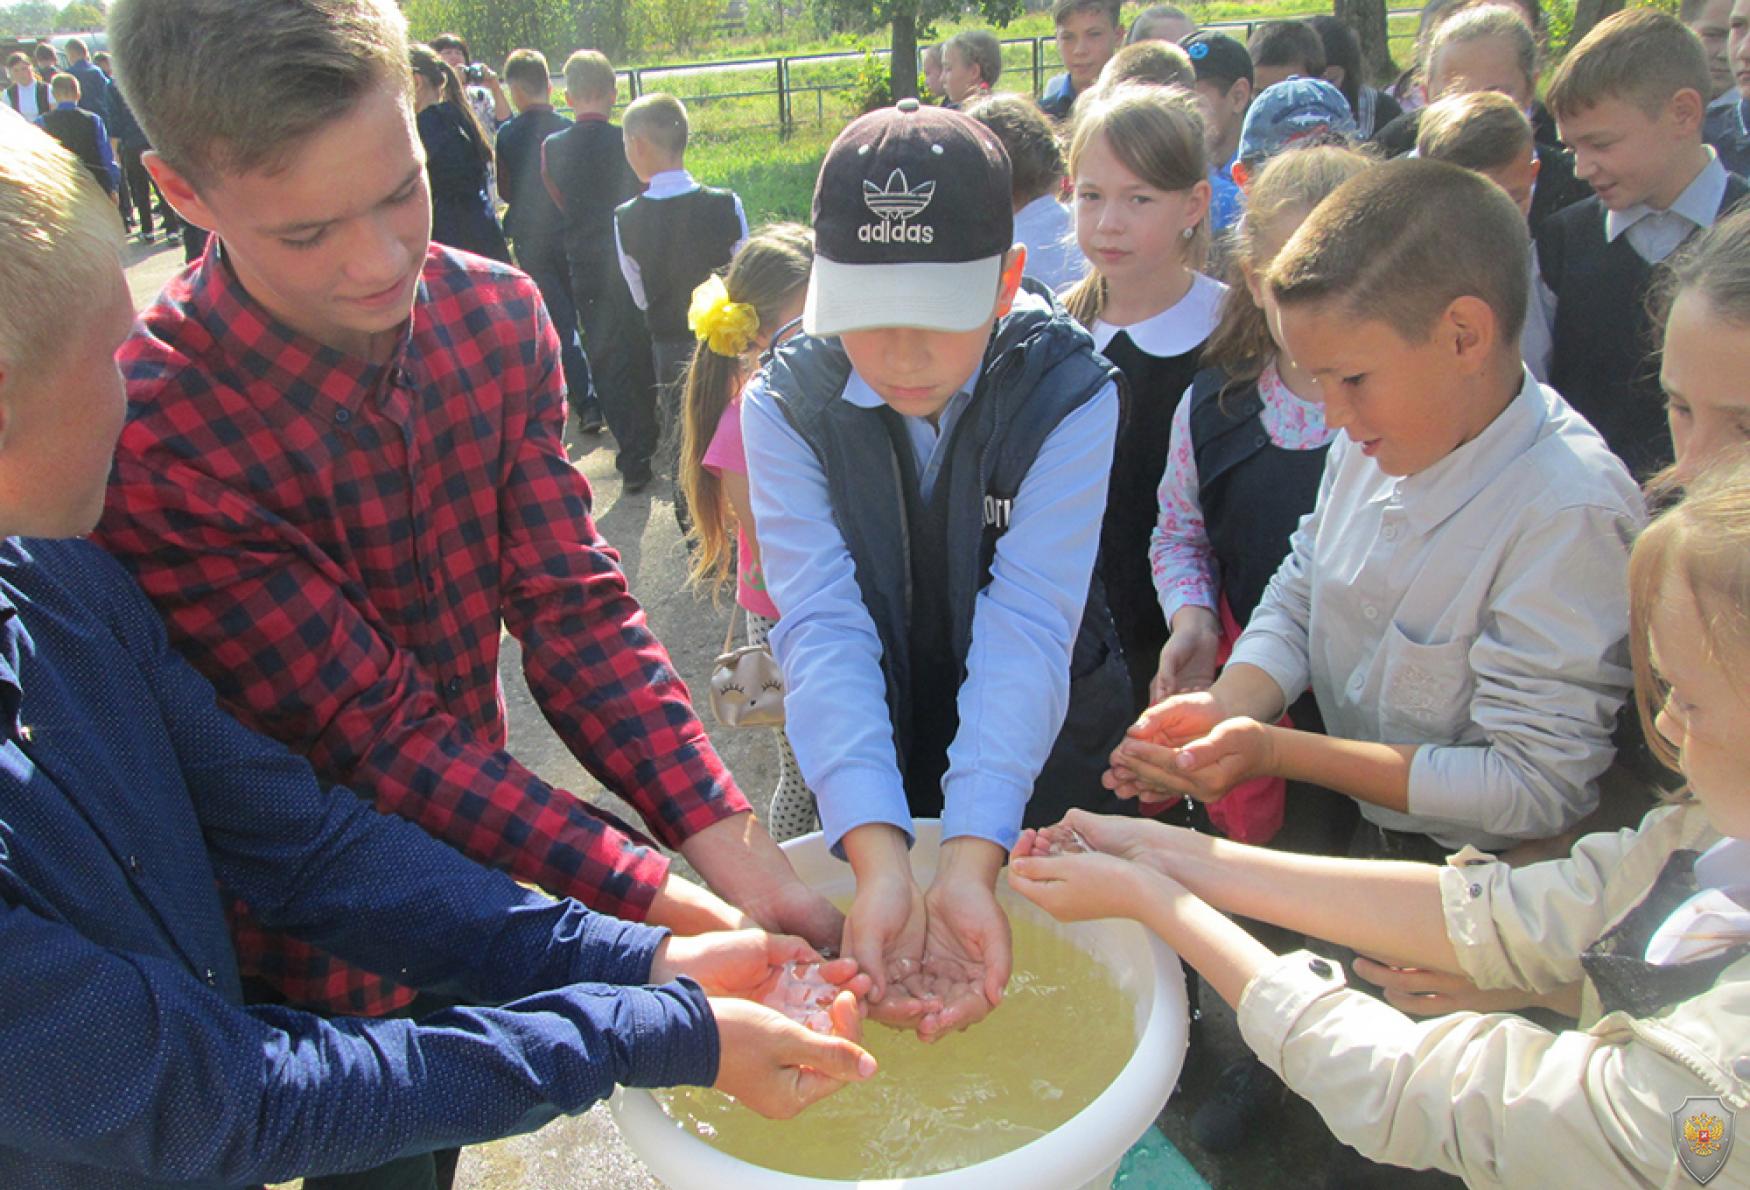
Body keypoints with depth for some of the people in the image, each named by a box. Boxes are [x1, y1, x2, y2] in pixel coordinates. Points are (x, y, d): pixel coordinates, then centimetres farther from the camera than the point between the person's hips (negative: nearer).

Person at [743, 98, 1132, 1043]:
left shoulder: (1069, 393, -21)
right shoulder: (786, 405, -17)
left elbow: (1025, 628, -29)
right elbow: (824, 627, -27)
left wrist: (970, 860, -42)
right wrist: (880, 860, -40)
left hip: (1040, 760, -1)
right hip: (863, 773, 1)